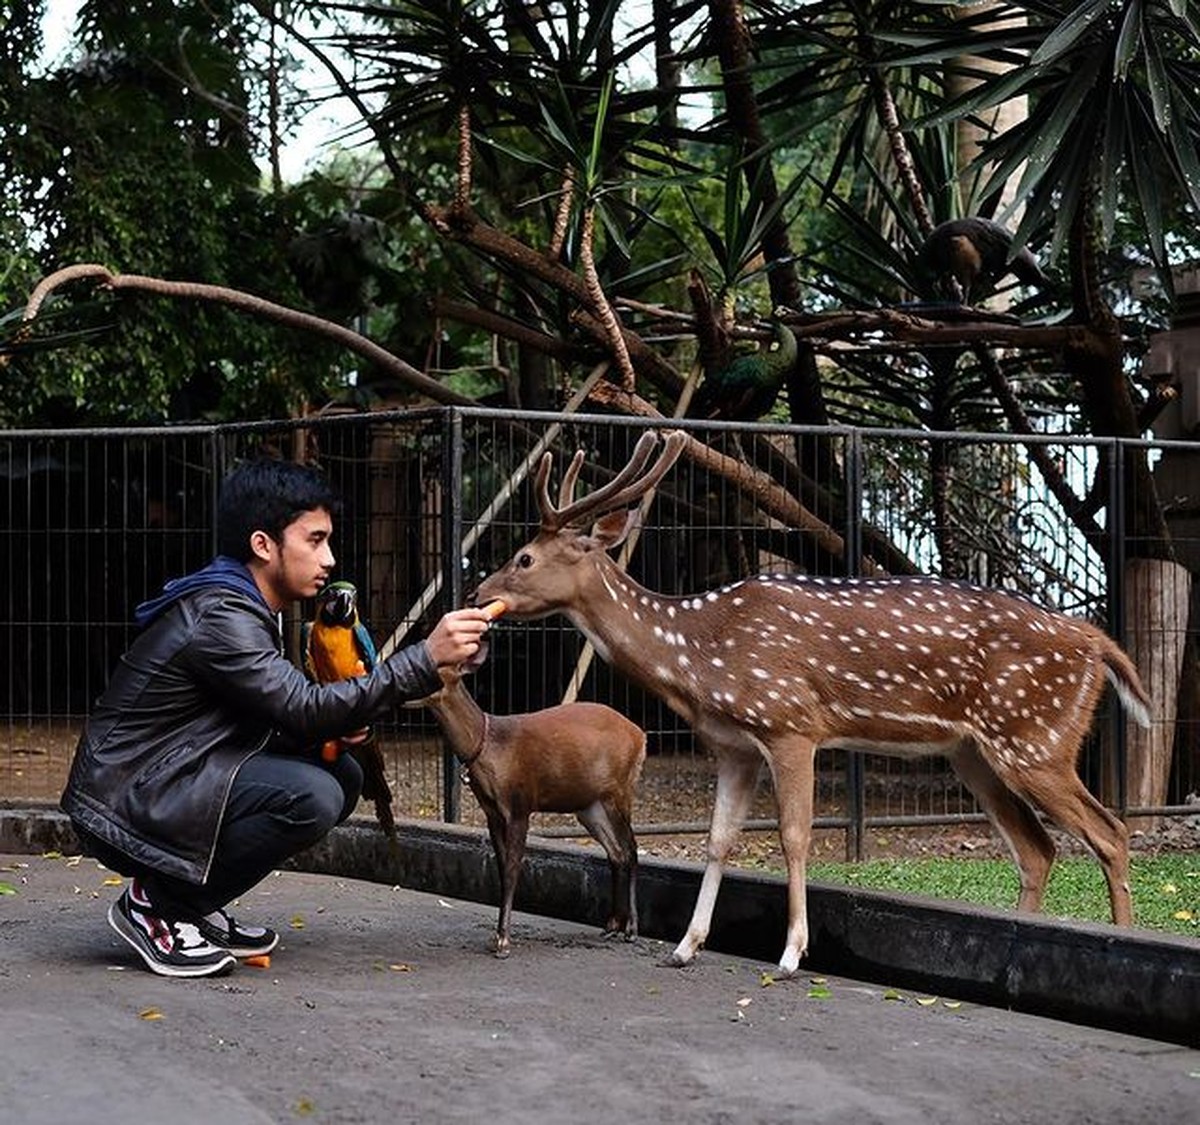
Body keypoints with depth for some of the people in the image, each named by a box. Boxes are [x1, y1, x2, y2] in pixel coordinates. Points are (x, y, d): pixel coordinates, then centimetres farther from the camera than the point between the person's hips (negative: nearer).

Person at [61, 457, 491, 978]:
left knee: (342, 774, 4)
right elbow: (305, 708, -27)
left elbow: (285, 719, 14)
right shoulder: (219, 617, -20)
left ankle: (187, 903, 7)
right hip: (124, 808, -10)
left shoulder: (241, 607, 12)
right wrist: (426, 659, -27)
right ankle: (157, 907, -9)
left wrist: (334, 728, -7)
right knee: (311, 796, -25)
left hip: (169, 787, 10)